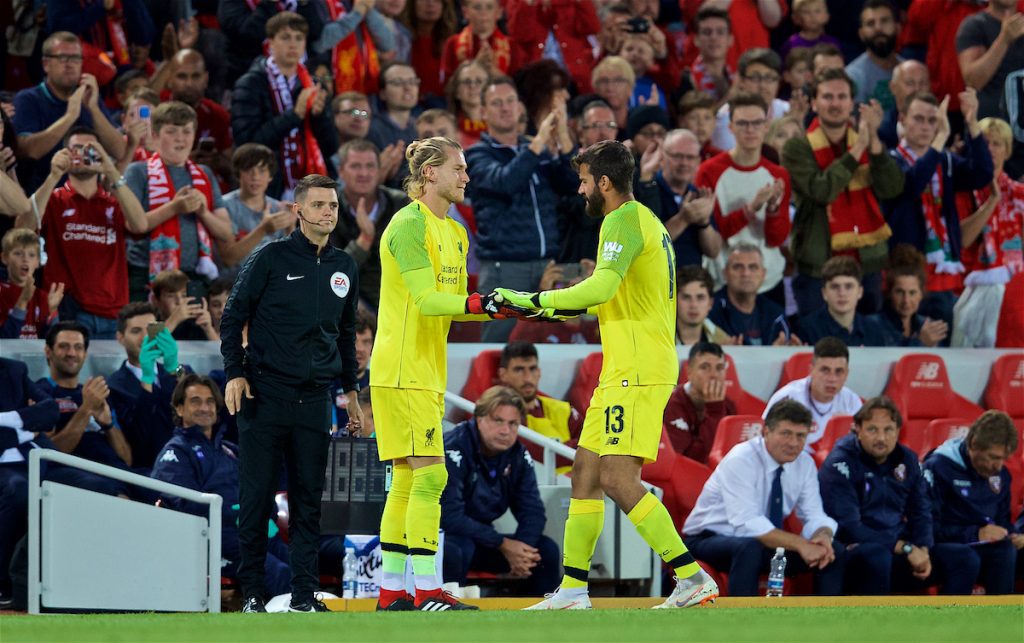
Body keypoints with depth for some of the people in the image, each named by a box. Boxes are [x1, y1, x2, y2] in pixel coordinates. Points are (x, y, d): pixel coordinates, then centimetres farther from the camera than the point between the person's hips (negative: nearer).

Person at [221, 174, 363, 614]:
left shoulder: (343, 268, 14)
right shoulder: (270, 259, -1)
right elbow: (233, 318, 2)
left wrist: (351, 389, 21)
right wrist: (235, 373, -8)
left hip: (315, 398, 4)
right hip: (265, 394, -4)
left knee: (309, 499, 2)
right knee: (257, 495, -3)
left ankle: (304, 593, 5)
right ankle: (253, 591, 3)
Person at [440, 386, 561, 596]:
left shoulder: (517, 456, 0)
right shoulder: (454, 449, -22)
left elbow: (533, 512, 0)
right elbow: (449, 517, -27)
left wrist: (521, 551, -22)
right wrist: (503, 545, -25)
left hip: (481, 541, 7)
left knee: (546, 549, -5)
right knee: (455, 551, -39)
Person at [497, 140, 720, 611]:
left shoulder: (624, 221, -12)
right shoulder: (645, 221, 21)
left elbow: (602, 286, -26)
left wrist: (537, 300, -17)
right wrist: (570, 308, 23)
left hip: (637, 373, -11)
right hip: (622, 373, 11)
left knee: (618, 480, -16)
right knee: (585, 470, 13)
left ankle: (692, 577, -18)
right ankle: (573, 590, 17)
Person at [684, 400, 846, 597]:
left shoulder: (804, 463, -3)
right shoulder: (740, 460, -23)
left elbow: (814, 516, -2)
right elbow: (747, 525, -32)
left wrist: (823, 536, -27)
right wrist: (799, 543, -37)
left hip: (765, 542, 6)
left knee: (835, 551, -11)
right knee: (749, 549, -40)